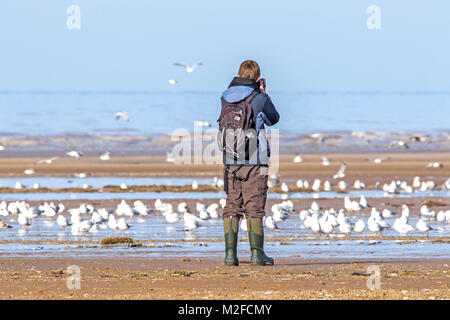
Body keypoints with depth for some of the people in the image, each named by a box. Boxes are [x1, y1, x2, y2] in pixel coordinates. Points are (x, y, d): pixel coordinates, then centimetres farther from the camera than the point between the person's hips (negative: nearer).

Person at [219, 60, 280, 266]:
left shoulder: (225, 98, 4)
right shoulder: (259, 99, -8)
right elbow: (274, 119, 9)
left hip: (230, 161, 4)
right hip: (254, 162, -4)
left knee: (231, 207, 7)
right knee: (254, 208, 0)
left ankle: (230, 253, 3)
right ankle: (256, 253, -3)